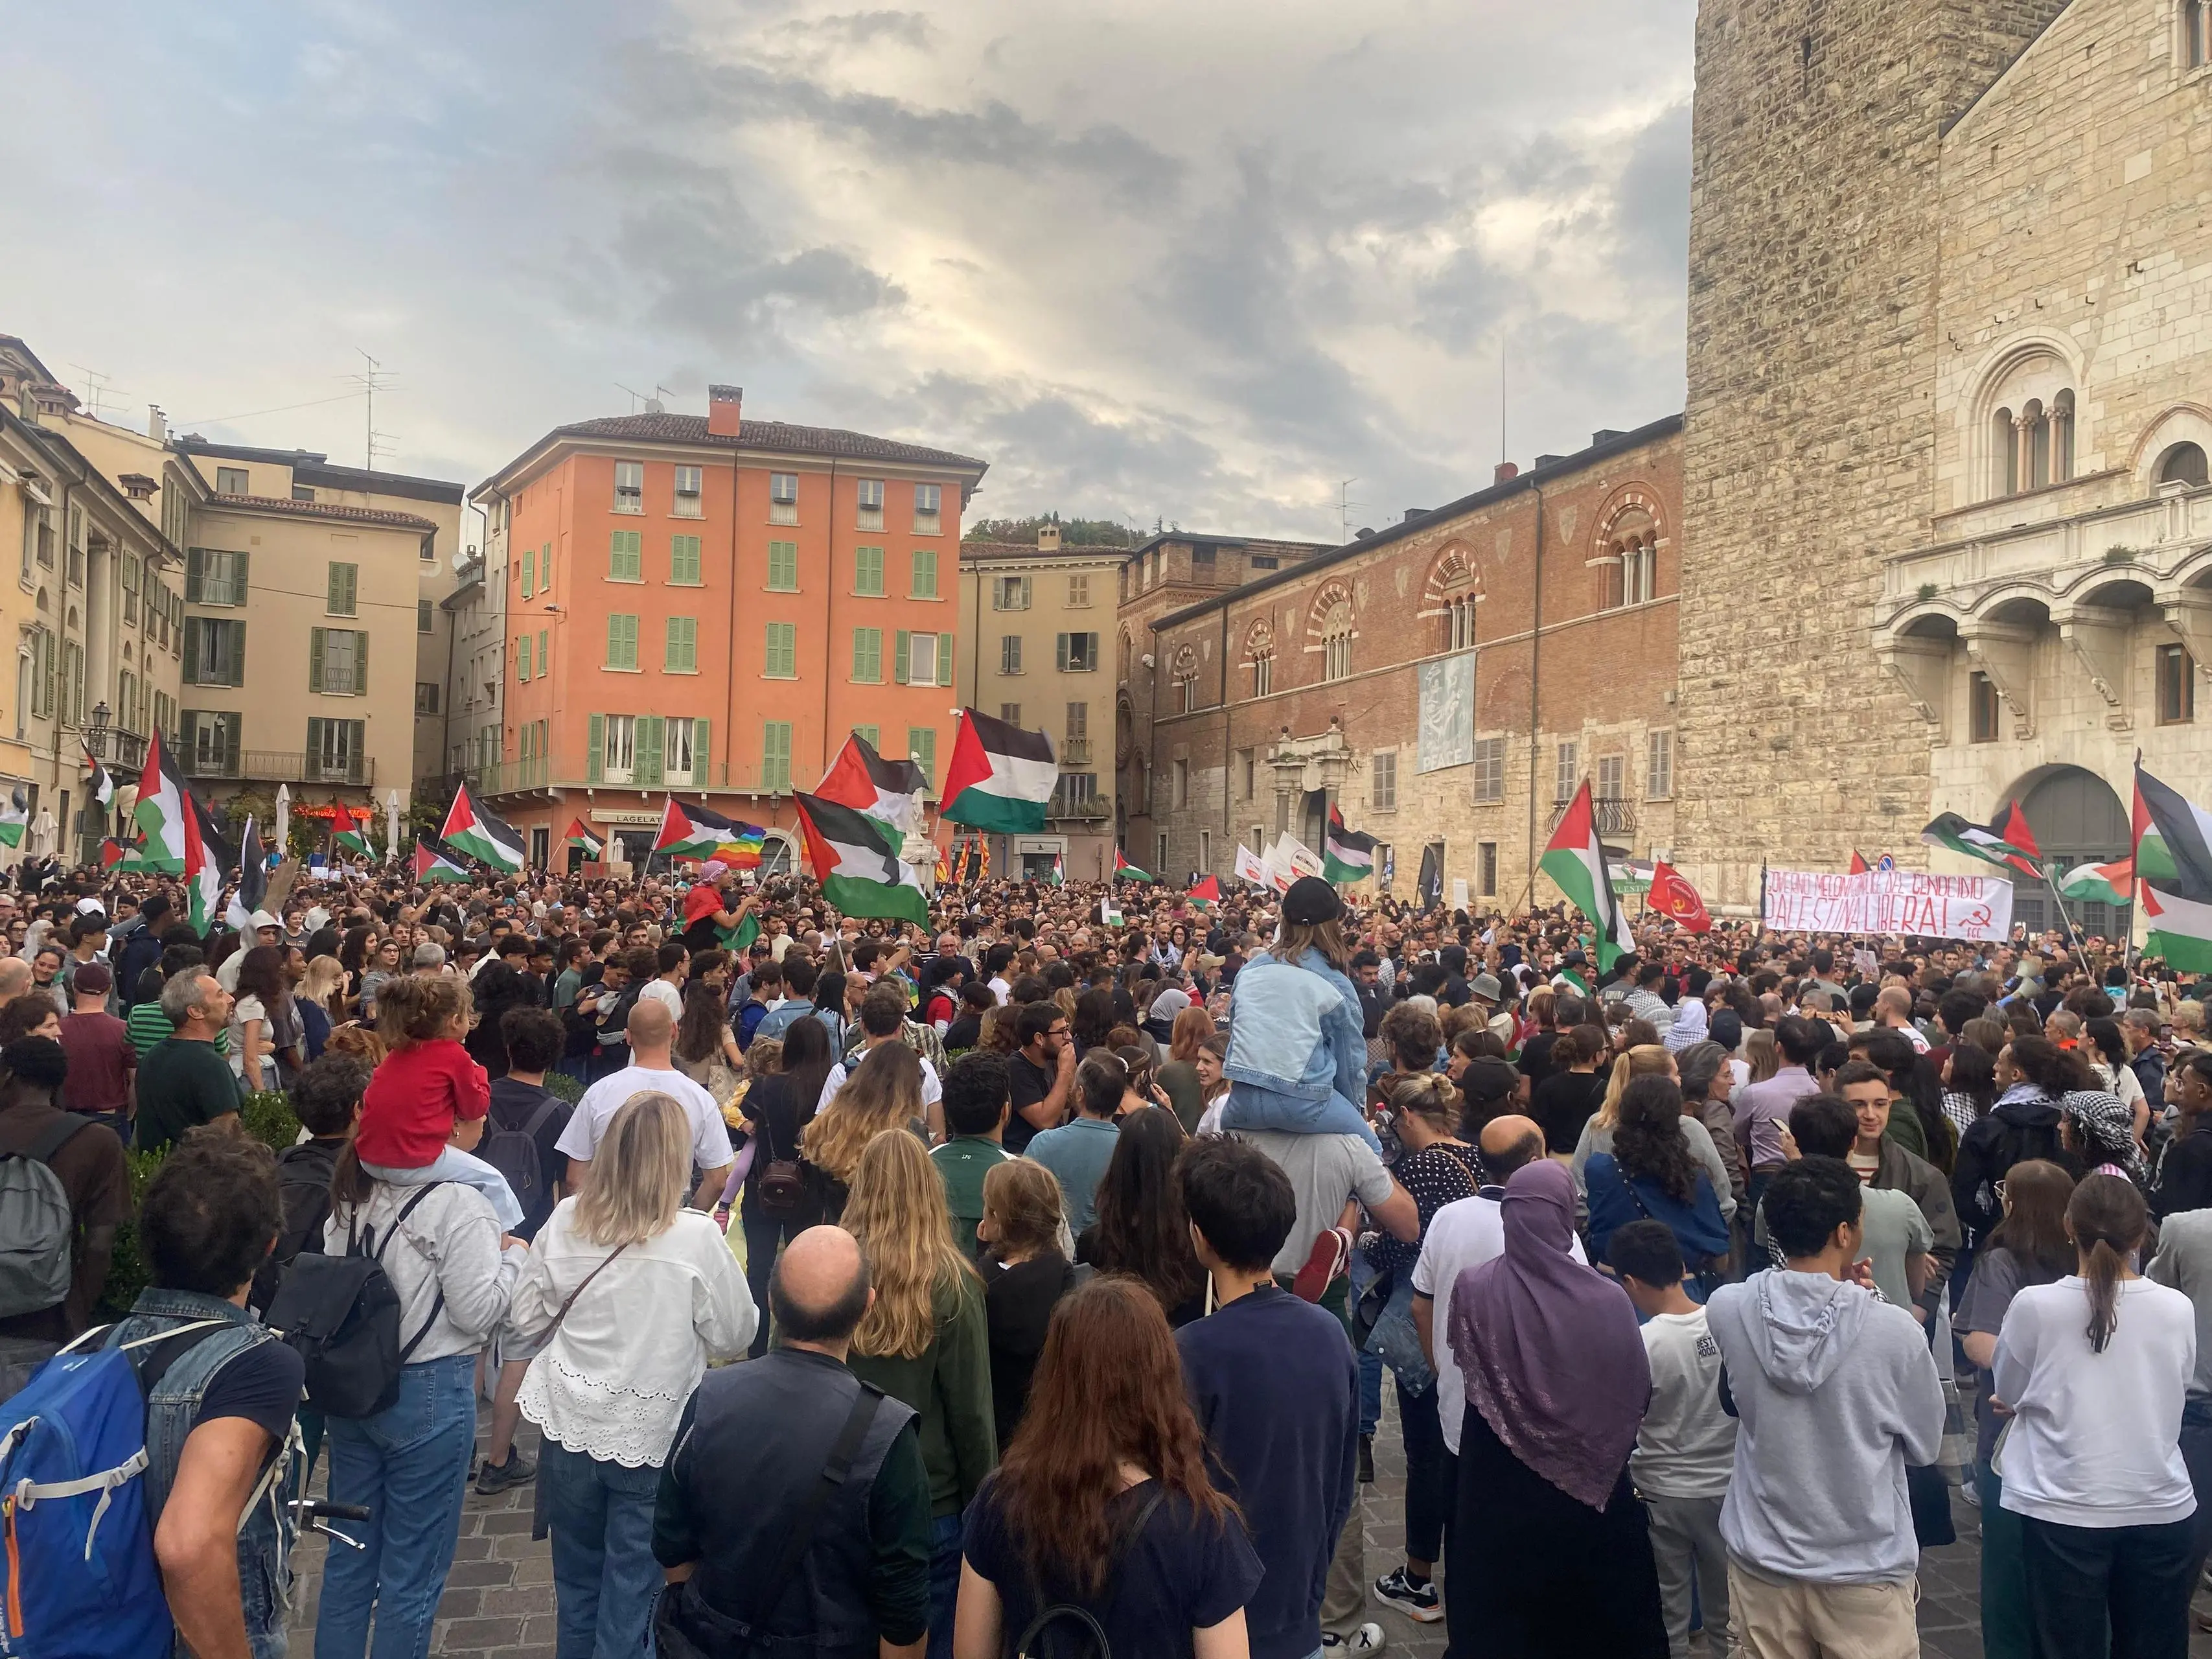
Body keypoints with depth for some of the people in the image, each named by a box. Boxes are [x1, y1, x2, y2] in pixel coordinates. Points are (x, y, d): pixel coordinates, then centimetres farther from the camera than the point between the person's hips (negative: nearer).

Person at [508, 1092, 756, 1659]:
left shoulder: (564, 1221, -8)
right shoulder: (696, 1237, -18)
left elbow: (526, 1321, 3)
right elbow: (735, 1336, -7)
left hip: (570, 1428, 3)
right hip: (651, 1438, -3)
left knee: (576, 1580, 21)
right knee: (631, 1590, 11)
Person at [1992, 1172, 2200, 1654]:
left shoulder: (2035, 1306, -14)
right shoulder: (2178, 1310, -8)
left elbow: (2008, 1392, 0)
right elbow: (2177, 1394, 7)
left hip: (2066, 1512, -2)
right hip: (2161, 1510, 2)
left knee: (2071, 1645, 10)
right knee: (2152, 1646, 16)